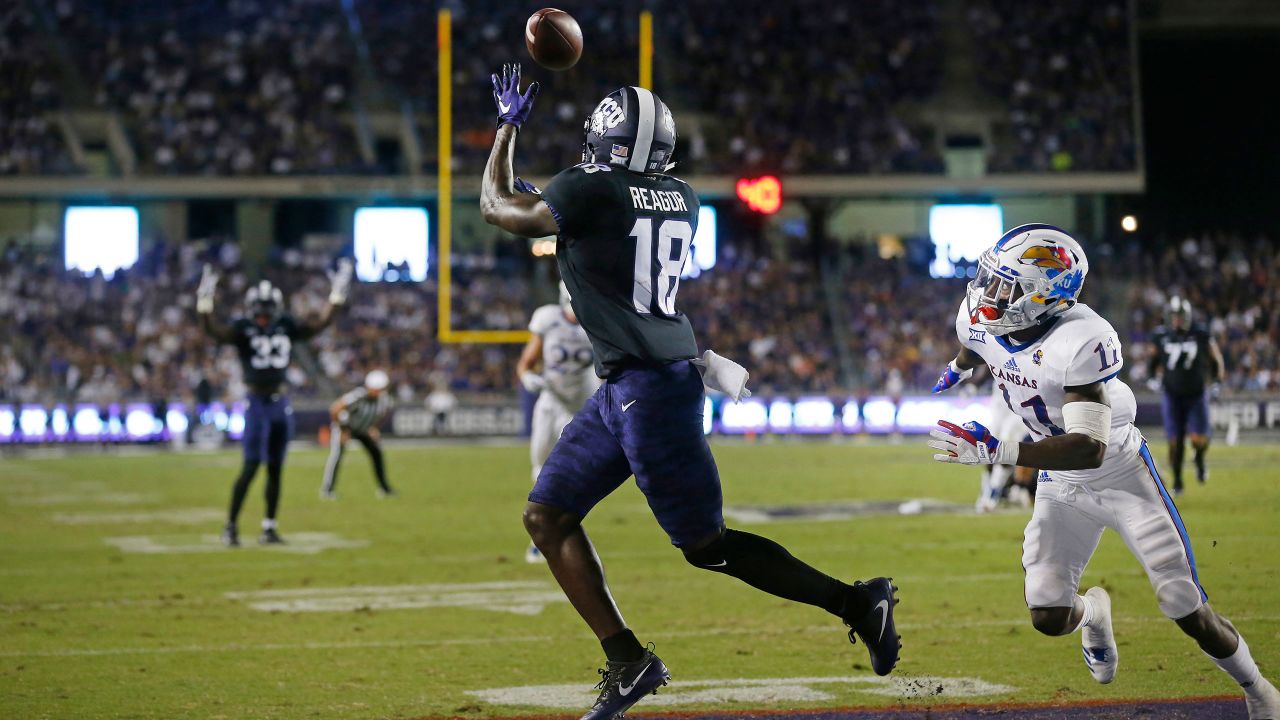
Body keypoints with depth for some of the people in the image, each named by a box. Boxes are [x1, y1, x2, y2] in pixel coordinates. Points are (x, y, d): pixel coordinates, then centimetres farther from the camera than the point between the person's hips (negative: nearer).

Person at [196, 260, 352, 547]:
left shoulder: (285, 327, 8)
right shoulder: (243, 329, -5)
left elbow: (318, 326, 13)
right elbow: (214, 331, -21)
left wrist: (336, 297, 9)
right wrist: (205, 303, -33)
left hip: (280, 404, 5)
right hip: (256, 403, -5)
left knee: (275, 468, 8)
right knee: (251, 466, -10)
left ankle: (269, 528, 15)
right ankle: (230, 526, -3)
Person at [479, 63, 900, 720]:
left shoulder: (588, 192, -14)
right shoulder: (679, 198, 8)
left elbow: (496, 206, 3)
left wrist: (508, 127, 16)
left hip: (650, 389, -9)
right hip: (621, 391, 9)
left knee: (706, 547, -2)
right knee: (546, 516, 10)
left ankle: (855, 602, 4)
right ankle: (626, 661, 8)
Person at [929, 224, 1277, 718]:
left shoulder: (1081, 340, -36)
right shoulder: (979, 321, -15)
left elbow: (1089, 449, -42)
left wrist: (996, 451, -47)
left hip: (1122, 475, -5)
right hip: (1060, 486, 5)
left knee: (1191, 616, -1)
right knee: (1048, 617, -3)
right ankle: (1093, 614, 34)